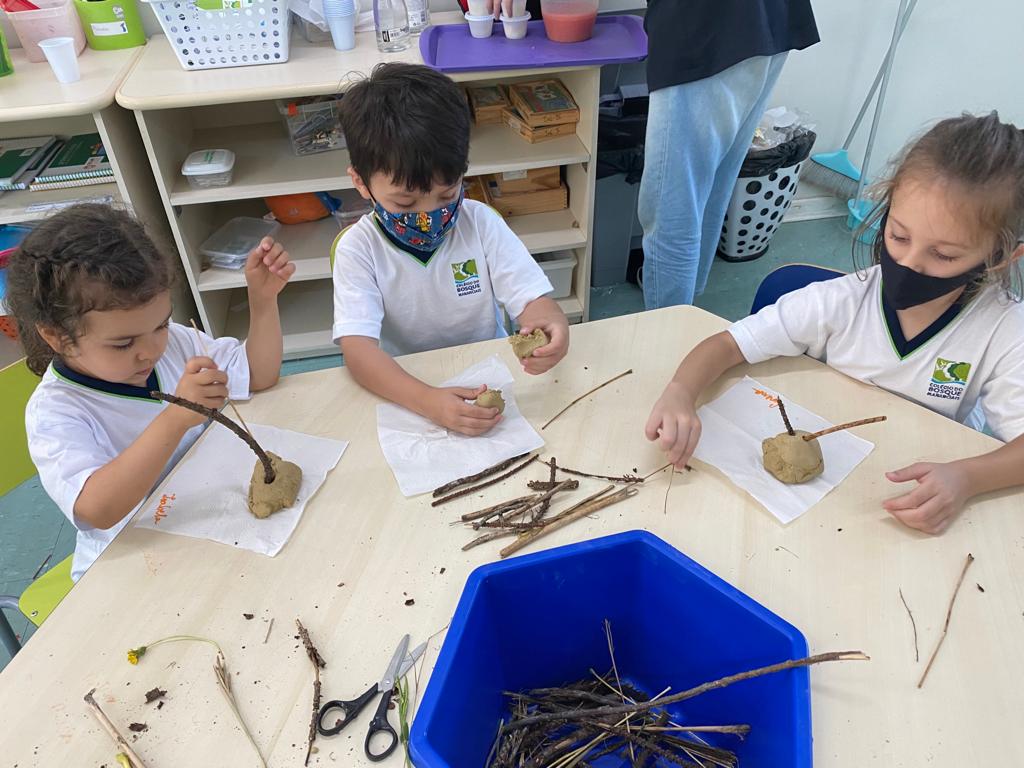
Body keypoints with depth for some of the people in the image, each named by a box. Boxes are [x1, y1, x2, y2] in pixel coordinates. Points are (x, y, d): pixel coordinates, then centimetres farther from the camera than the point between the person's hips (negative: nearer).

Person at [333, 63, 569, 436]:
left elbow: (531, 299, -10)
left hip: (489, 380, 3)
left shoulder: (480, 223, -6)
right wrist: (426, 400, -40)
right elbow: (357, 347, -23)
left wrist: (550, 325, -35)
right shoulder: (358, 248, -12)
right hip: (404, 390, -2)